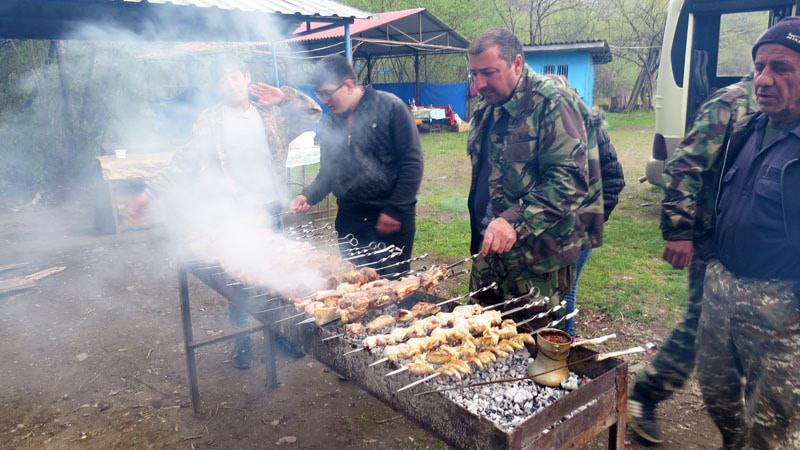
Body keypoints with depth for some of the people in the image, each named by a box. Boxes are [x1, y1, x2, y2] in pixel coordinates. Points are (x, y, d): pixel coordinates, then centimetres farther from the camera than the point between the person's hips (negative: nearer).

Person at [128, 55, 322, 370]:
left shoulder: (270, 113, 6)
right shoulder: (210, 120, -1)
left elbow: (313, 114, 5)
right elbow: (186, 162, -4)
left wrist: (284, 97, -7)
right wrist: (151, 191, -11)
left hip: (270, 210, 2)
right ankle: (242, 338, 25)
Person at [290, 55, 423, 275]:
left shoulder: (390, 107, -7)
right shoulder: (330, 125, 9)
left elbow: (412, 162, -10)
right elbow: (328, 173, 15)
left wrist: (395, 210, -13)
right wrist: (309, 195, -5)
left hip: (391, 218, -4)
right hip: (349, 218, 5)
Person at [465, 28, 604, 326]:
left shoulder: (553, 104, -16)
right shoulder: (485, 109, 11)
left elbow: (569, 179, -25)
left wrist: (515, 221, -35)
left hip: (538, 259, -8)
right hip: (488, 247, 8)